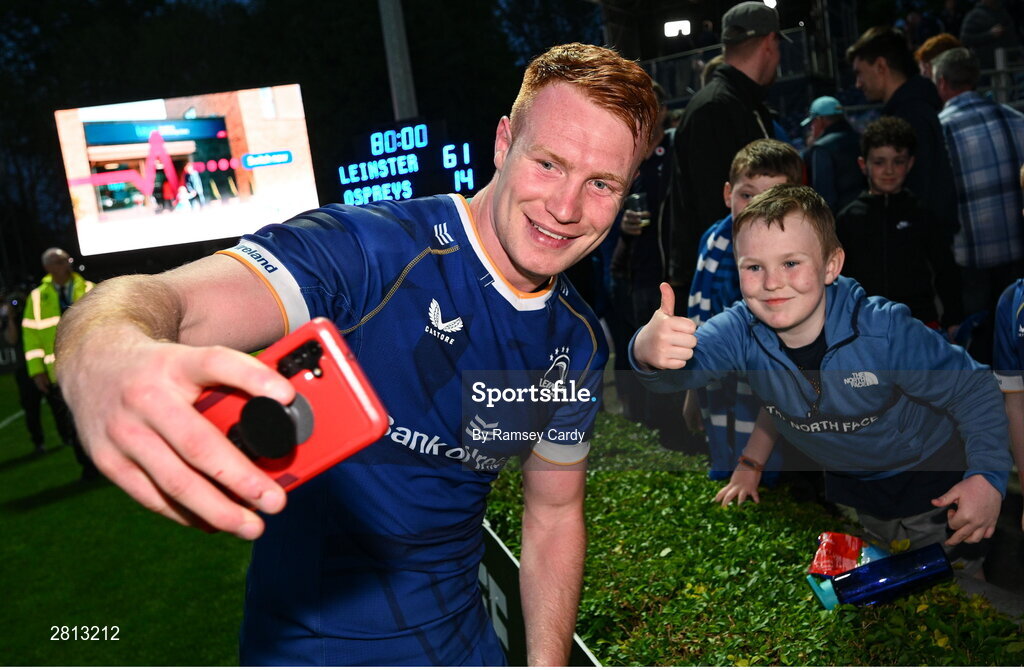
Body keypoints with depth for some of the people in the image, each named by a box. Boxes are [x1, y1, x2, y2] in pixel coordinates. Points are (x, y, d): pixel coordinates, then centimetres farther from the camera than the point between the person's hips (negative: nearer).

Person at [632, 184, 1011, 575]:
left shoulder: (886, 331, -32)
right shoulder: (741, 330, -24)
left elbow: (973, 390, -19)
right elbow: (685, 366, -42)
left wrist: (988, 475, -31)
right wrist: (649, 352, -65)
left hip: (932, 482, -3)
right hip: (848, 489, 3)